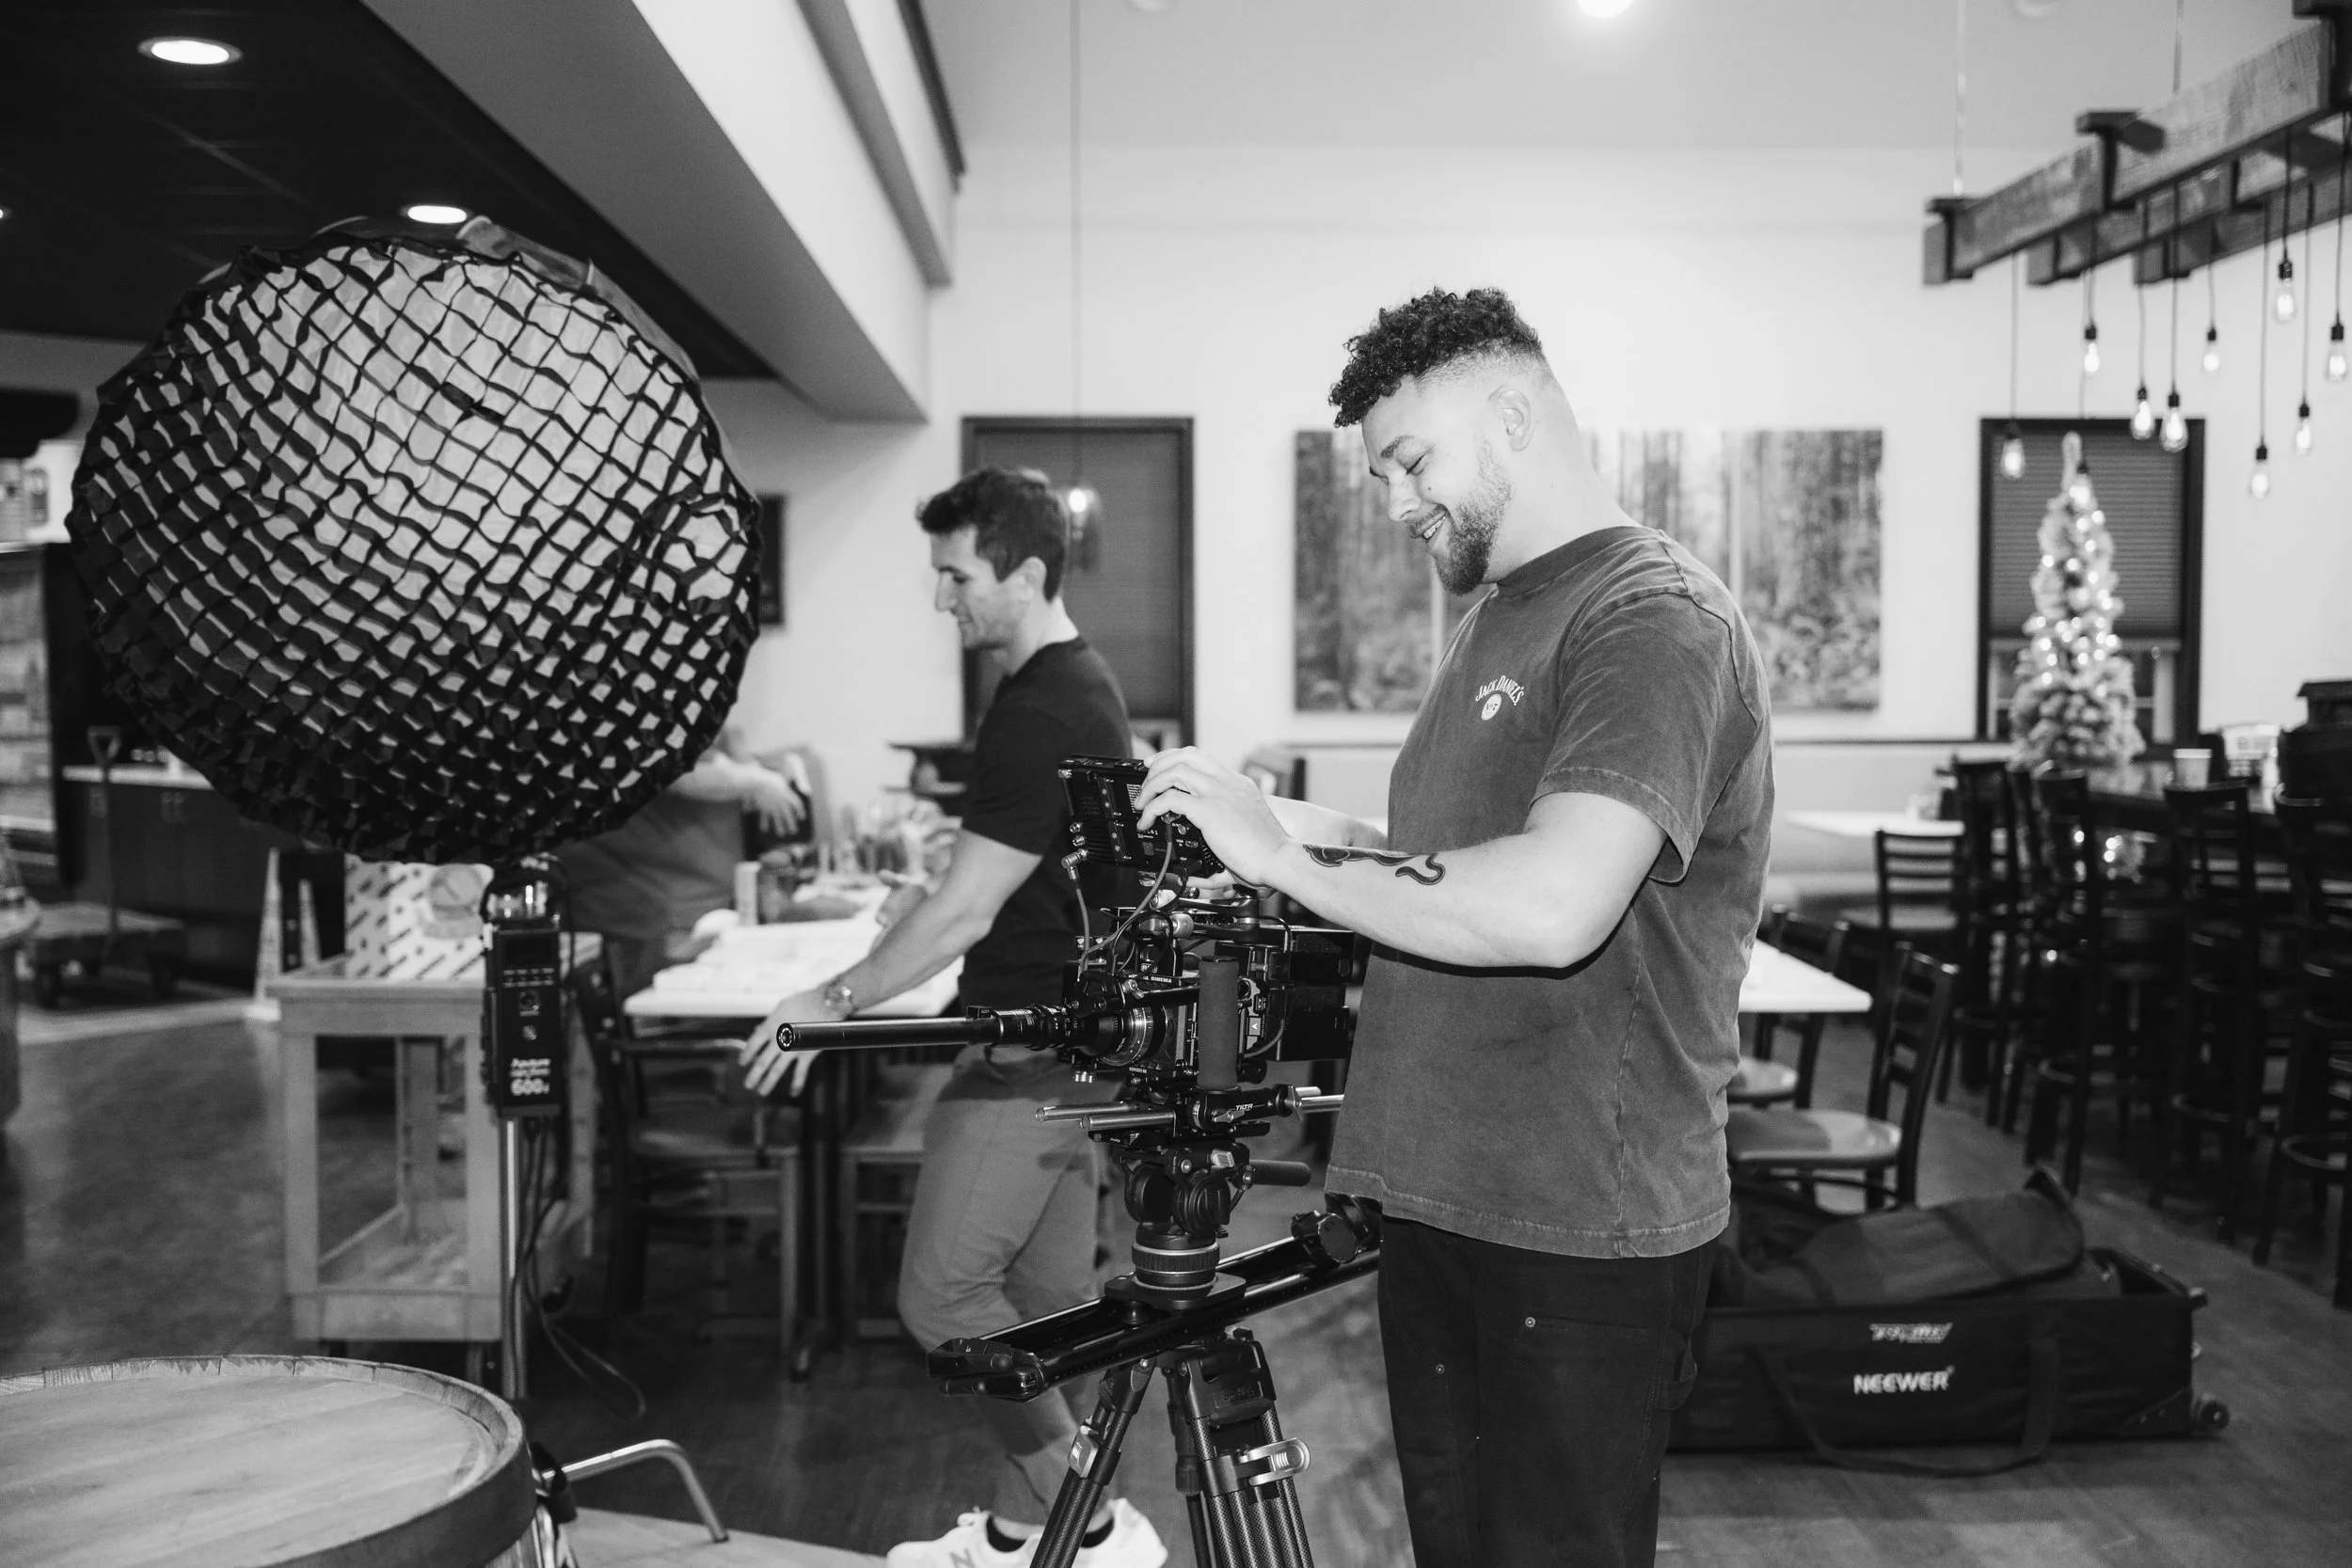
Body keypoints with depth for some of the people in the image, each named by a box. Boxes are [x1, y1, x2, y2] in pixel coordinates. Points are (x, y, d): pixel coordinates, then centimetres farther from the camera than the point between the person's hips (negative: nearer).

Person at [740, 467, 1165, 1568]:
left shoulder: (1039, 713, -20)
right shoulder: (1088, 688, 13)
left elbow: (968, 911, -20)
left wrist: (841, 999, -12)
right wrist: (936, 900, 18)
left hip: (1029, 1052, -10)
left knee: (943, 1294, -3)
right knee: (1047, 1298, 14)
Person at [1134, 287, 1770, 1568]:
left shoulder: (1654, 619, -16)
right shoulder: (1496, 619, 14)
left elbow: (1548, 907, -31)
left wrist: (1283, 855, -22)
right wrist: (1319, 833, 2)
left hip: (1582, 1238, -8)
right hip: (1437, 1201, 9)